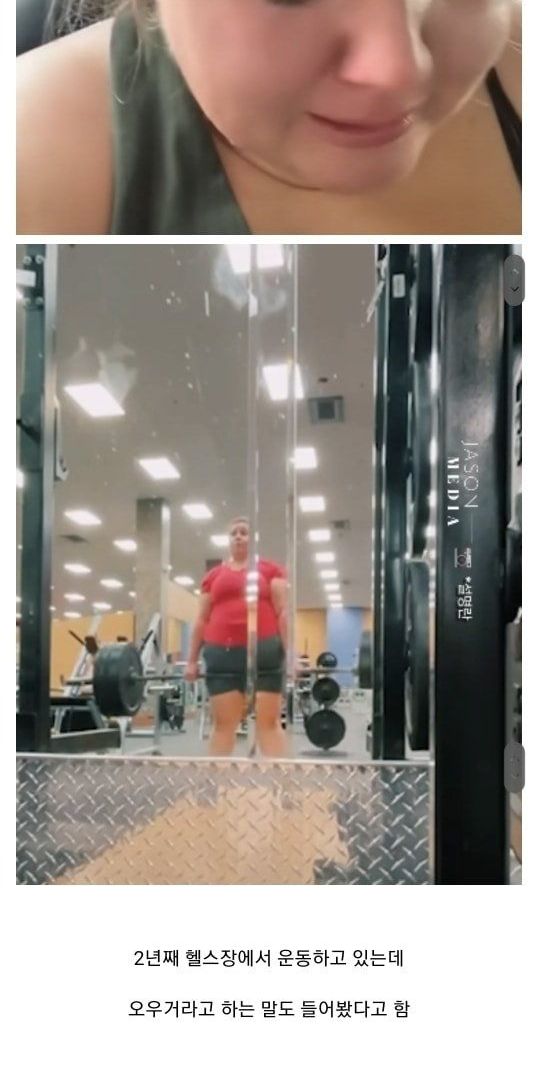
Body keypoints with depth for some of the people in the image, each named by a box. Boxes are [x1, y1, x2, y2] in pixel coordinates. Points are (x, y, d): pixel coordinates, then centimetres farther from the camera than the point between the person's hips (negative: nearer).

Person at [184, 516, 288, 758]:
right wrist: (192, 660, 11)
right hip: (222, 653, 3)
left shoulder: (270, 570, 9)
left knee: (269, 721, -2)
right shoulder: (213, 575, 17)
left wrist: (290, 654, -7)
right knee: (223, 723, 5)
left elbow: (283, 613, 2)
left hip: (263, 651, -3)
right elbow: (201, 620, 16)